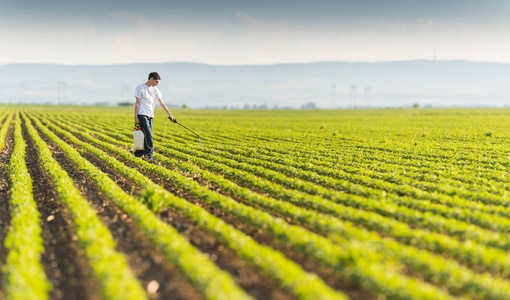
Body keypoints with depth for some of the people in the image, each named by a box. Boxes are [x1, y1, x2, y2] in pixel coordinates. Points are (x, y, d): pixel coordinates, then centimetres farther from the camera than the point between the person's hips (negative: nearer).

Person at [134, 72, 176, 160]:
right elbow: (137, 103, -5)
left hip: (150, 116, 6)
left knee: (147, 136, 2)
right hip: (142, 114, -6)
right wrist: (136, 117, -10)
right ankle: (149, 153, -21)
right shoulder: (140, 87, -3)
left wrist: (170, 115, 8)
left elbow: (161, 103, 13)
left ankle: (138, 154, 8)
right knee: (148, 134, -18)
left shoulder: (155, 89, 14)